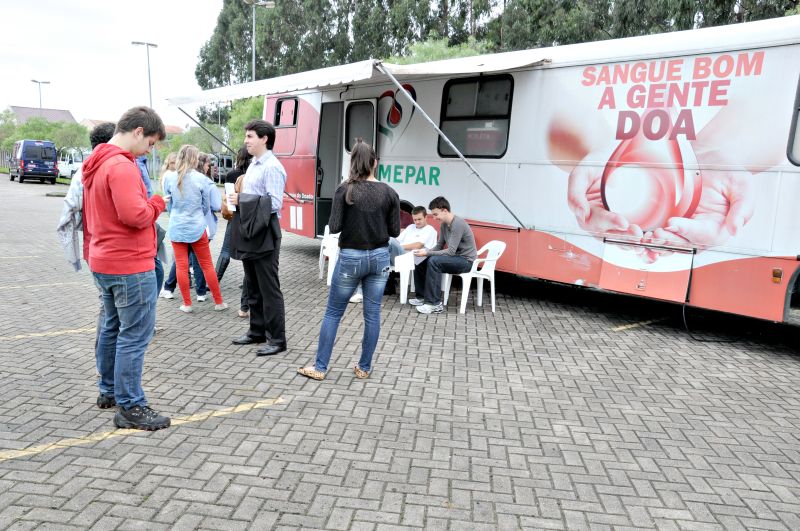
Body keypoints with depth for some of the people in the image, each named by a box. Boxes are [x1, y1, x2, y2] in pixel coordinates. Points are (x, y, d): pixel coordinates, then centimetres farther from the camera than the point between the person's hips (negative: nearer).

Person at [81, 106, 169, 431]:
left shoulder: (96, 164, 14)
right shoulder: (122, 166, -19)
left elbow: (90, 216, 20)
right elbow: (134, 215, -28)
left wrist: (95, 250, 22)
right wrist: (157, 203, -9)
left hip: (103, 262, 10)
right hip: (130, 265, -10)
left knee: (112, 328, 19)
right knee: (135, 335, -4)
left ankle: (109, 391, 31)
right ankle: (130, 407, 1)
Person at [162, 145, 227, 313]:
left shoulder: (169, 178, -6)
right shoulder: (201, 178, -9)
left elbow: (168, 204, 6)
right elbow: (207, 206, 3)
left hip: (176, 228, 1)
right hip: (197, 227, -1)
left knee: (181, 266, 7)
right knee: (207, 265, 9)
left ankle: (187, 304, 13)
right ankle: (218, 302, 16)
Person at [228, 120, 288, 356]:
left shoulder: (272, 167, -14)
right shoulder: (253, 165, 16)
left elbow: (274, 203, -22)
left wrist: (242, 200, -17)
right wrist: (237, 201, 5)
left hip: (265, 236, -10)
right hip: (250, 234, 10)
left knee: (269, 289, -3)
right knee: (253, 288, 17)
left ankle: (277, 339, 5)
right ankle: (257, 331, 28)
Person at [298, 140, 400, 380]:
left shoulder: (345, 191, -10)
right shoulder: (389, 192, -3)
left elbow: (334, 227, -11)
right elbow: (395, 230, -1)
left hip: (350, 257, -2)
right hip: (379, 257, 2)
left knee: (333, 313, 9)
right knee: (372, 314, 10)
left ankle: (320, 367, 14)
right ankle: (364, 367, 19)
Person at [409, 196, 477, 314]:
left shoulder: (457, 224, -23)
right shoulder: (443, 225, 5)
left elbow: (451, 251, -27)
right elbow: (439, 246, 9)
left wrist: (427, 253, -27)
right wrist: (425, 251, -10)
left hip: (466, 260, -9)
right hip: (455, 258, 9)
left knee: (433, 261, -31)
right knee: (420, 265, 1)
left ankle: (435, 304, -28)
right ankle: (423, 297, 14)